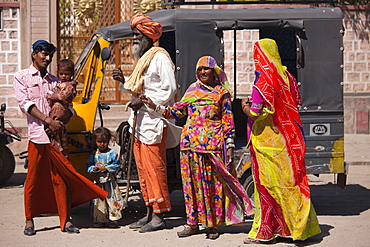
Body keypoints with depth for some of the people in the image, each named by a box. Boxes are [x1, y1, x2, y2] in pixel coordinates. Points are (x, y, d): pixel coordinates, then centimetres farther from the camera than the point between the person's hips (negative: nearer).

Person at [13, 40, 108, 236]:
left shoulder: (54, 81, 19)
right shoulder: (22, 77, 7)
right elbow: (25, 104, -6)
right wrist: (48, 120, -17)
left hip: (57, 134, 3)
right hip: (37, 133, -3)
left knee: (61, 179, 1)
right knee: (33, 178, 0)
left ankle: (65, 220, 5)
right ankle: (29, 221, 11)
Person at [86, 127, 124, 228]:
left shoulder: (112, 153, -2)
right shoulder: (94, 154, 7)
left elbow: (116, 165, -4)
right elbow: (88, 166, 10)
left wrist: (106, 168, -14)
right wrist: (93, 169, -11)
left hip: (110, 181, -3)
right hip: (98, 181, 3)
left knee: (111, 200, -2)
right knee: (98, 200, 4)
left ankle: (113, 219, 6)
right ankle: (99, 220, 13)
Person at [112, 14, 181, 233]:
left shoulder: (160, 57, -8)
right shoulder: (143, 59, 21)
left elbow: (169, 89, -14)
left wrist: (144, 102, -17)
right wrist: (124, 81, 12)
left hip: (153, 121, -10)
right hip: (140, 121, 10)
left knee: (154, 168, -9)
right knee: (143, 169, 10)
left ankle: (158, 216, -6)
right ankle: (150, 213, 17)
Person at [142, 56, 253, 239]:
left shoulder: (222, 93, 6)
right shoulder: (192, 90, 16)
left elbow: (228, 120, 3)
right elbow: (177, 111, 18)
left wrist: (230, 145, -3)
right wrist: (155, 106, 10)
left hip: (212, 144, -3)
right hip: (190, 142, 4)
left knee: (212, 183, -3)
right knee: (191, 182, 3)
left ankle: (212, 224, 5)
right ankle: (192, 222, 10)